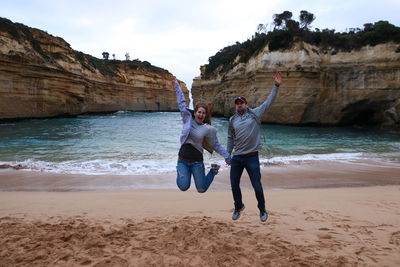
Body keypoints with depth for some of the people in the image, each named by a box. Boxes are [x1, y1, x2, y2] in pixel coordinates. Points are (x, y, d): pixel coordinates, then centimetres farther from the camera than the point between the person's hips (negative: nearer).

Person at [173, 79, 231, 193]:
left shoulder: (208, 129, -5)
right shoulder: (188, 119, -1)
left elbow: (216, 145, 2)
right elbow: (181, 103, 5)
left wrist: (227, 157, -3)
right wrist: (177, 85, 11)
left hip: (197, 162, -1)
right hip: (182, 160, 1)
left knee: (201, 190, 6)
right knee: (183, 187, -8)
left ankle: (213, 170, 32)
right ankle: (179, 171, 25)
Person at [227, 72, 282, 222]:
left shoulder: (255, 114, -1)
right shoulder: (232, 120, 7)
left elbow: (269, 101, -5)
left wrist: (276, 86, -11)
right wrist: (227, 155, 13)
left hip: (252, 157, -3)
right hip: (236, 158, 4)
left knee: (257, 187, 3)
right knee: (234, 185, 12)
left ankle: (262, 210, 27)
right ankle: (238, 207, 38)